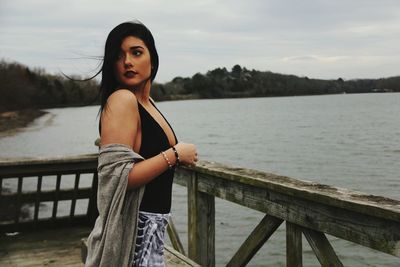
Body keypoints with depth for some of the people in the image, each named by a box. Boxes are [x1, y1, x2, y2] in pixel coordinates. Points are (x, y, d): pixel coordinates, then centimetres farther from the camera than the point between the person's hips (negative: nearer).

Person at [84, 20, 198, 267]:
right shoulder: (122, 99, -18)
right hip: (133, 226, -8)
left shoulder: (146, 101, 8)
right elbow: (119, 176, -26)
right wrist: (175, 155, -19)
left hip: (151, 225, 8)